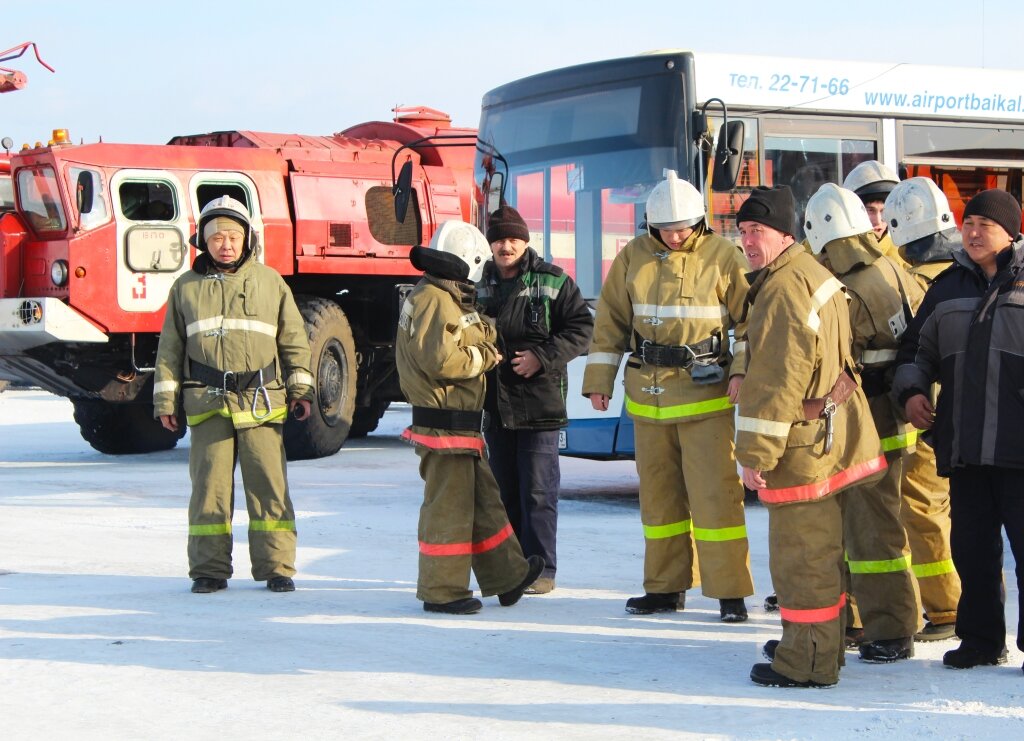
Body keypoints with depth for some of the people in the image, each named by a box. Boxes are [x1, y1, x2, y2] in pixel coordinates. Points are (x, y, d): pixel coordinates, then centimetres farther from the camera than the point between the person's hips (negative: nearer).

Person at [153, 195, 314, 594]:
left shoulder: (269, 282, 9)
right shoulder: (186, 288, 11)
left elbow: (294, 340, 12)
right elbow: (170, 348, 13)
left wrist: (300, 389, 6)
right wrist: (165, 400, 7)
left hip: (262, 403, -1)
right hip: (208, 403, 1)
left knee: (269, 485, -3)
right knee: (209, 486, 1)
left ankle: (276, 567, 4)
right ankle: (209, 570, 8)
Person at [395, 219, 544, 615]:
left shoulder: (448, 299, 18)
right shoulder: (434, 300, -17)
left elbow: (460, 343, 18)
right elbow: (442, 359, -24)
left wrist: (483, 335, -2)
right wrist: (484, 357, -10)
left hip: (460, 424, 11)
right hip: (445, 424, -11)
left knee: (483, 498, 17)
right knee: (448, 505, -4)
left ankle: (508, 575, 25)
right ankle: (441, 590, 2)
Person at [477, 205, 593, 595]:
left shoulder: (552, 281, -2)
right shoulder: (480, 285, 10)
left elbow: (581, 327, -4)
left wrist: (543, 356, -14)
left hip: (539, 404, -5)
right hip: (494, 405, 5)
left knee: (538, 490, -6)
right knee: (505, 490, 11)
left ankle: (541, 567, 0)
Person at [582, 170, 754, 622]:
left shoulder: (723, 257, -3)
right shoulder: (633, 258, 6)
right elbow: (611, 321, 11)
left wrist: (742, 372, -13)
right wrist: (598, 379, 8)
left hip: (705, 393, -4)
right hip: (648, 394, 4)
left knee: (715, 492, -7)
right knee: (658, 494, 10)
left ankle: (730, 591, -1)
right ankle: (666, 586, 21)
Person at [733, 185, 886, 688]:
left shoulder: (784, 288, -20)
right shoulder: (811, 274, 14)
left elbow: (777, 380, -23)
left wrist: (755, 453, -20)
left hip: (803, 442, -11)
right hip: (830, 434, 11)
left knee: (801, 552, -3)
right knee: (819, 548, 20)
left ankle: (807, 663, 4)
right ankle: (819, 643, 32)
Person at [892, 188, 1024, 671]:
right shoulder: (948, 286, 14)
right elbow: (919, 346, 23)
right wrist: (911, 389, 7)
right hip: (964, 445, 5)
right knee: (972, 547, 10)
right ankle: (981, 640, 21)